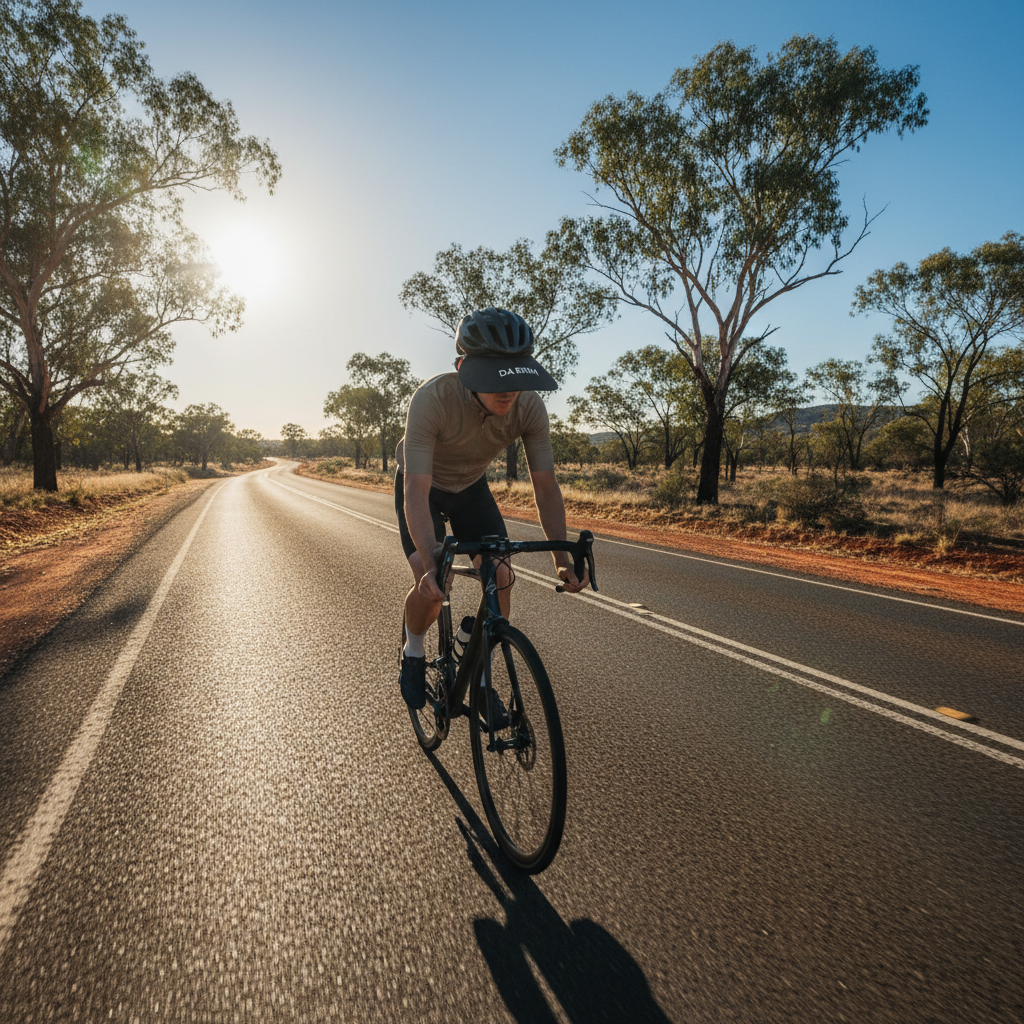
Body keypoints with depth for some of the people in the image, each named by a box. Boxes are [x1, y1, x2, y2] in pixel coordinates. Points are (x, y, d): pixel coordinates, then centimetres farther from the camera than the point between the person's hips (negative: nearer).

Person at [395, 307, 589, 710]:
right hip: (423, 487, -3)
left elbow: (545, 486, -23)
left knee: (501, 576, -12)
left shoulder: (529, 407, -28)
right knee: (430, 584, -22)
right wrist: (431, 565, -54)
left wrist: (563, 558, -33)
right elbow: (416, 492, -41)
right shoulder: (432, 399, -38)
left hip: (471, 487, 3)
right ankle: (413, 653, 12)